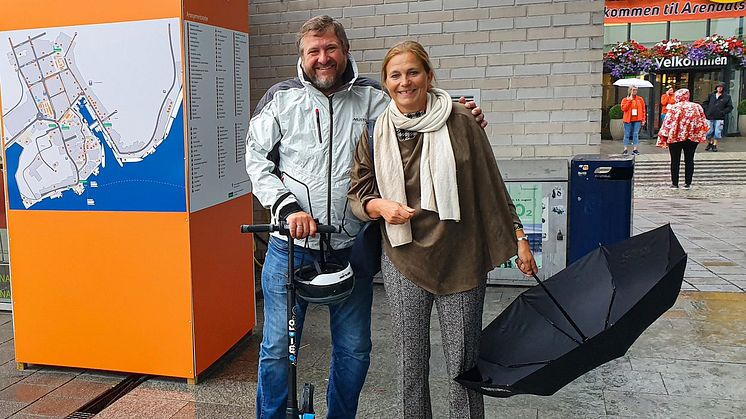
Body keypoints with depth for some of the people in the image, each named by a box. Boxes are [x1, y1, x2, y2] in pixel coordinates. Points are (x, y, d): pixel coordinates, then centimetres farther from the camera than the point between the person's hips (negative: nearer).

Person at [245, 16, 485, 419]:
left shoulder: (372, 98, 4)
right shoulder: (281, 98, 1)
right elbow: (257, 159, 1)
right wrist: (288, 207, -13)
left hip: (351, 248, 2)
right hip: (291, 248, -1)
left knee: (354, 349, 13)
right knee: (278, 346, 8)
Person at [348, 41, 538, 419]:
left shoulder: (460, 124, -4)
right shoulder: (375, 133, 4)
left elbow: (492, 186, 3)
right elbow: (357, 194, 7)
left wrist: (517, 238, 3)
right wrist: (381, 206, -14)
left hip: (460, 260, -2)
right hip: (403, 261, 2)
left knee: (463, 363, 5)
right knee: (410, 364, 9)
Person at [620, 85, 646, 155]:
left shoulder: (640, 99, 8)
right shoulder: (625, 100, 3)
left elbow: (643, 110, 9)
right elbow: (623, 109, -11)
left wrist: (643, 119, 4)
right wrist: (630, 100, -14)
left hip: (637, 120, 1)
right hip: (628, 120, -1)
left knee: (636, 134, -2)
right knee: (627, 134, 2)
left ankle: (635, 149, 1)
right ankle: (625, 149, 6)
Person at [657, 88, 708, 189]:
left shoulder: (674, 108, -8)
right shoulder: (697, 107, 2)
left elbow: (667, 124, -9)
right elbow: (703, 124, 7)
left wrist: (663, 139, -3)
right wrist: (700, 136, 20)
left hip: (676, 137, -3)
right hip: (692, 138, 3)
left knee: (675, 161, 5)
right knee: (689, 160, 9)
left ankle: (675, 183, 7)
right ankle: (688, 183, 10)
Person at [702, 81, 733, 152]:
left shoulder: (727, 97, 3)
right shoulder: (711, 95, 9)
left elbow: (730, 107, 2)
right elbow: (705, 103, 18)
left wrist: (723, 112, -10)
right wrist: (706, 110, 3)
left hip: (719, 118, -2)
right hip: (710, 117, 2)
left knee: (717, 132, -3)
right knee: (708, 132, 5)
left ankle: (714, 145, 10)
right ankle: (709, 143, 25)